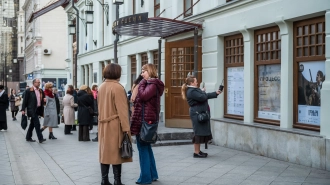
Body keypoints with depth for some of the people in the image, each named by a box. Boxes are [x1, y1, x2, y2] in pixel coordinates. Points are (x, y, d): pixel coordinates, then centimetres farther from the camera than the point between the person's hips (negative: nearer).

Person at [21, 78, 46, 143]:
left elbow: (42, 101, 15)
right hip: (32, 109, -6)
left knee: (32, 124, 14)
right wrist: (23, 109, -9)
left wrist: (42, 111, 6)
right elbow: (25, 100, -5)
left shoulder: (41, 91, 12)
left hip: (38, 109, 7)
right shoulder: (29, 91, -5)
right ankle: (40, 138, -11)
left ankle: (28, 137, 24)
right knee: (37, 124, -11)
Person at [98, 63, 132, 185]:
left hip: (103, 124, 7)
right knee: (116, 153, -2)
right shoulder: (118, 87, -14)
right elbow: (122, 110, -17)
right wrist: (126, 127, -15)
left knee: (105, 152, 10)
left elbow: (100, 106, 13)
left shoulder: (101, 87, 9)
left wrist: (103, 119, 18)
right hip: (115, 125, -7)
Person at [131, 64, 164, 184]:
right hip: (145, 119, 10)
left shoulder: (152, 85, -11)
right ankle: (152, 174, 24)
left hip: (145, 120, -10)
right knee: (146, 147, 16)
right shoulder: (149, 84, 18)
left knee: (143, 148, -5)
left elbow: (143, 96, -23)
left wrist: (142, 83, -12)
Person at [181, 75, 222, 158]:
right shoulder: (191, 91, -16)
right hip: (197, 114, -11)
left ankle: (198, 151, 19)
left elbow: (206, 96, 24)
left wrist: (216, 93, 22)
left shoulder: (195, 90, 18)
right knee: (199, 133, -7)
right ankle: (196, 152, -2)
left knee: (201, 132, 13)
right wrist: (203, 91, -3)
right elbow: (202, 98, -23)